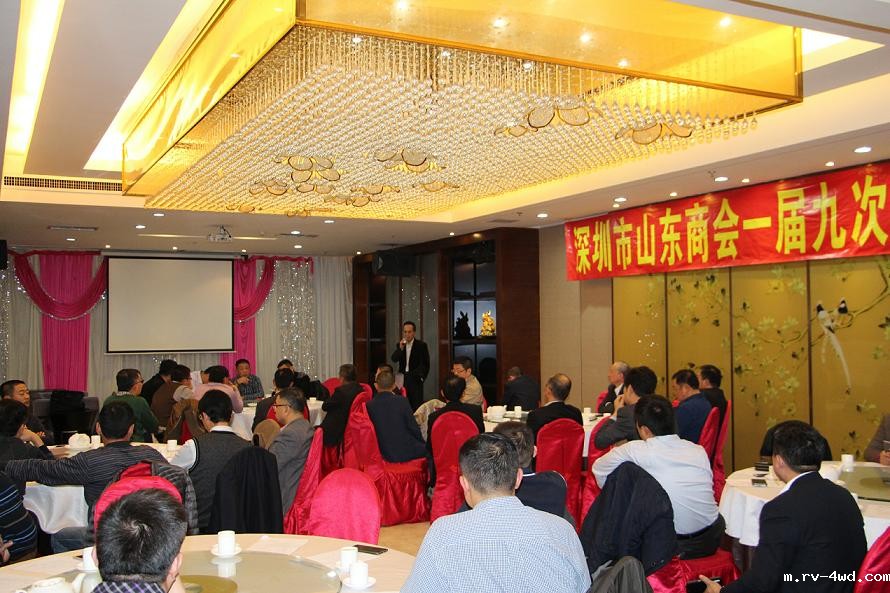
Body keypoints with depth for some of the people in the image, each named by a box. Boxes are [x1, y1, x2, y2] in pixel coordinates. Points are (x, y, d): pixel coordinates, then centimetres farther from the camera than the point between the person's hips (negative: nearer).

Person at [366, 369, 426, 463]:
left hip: (385, 454, 4)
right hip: (405, 452, -4)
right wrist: (422, 442, 11)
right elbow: (413, 427, -7)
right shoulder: (402, 401, -13)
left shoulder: (369, 405, -6)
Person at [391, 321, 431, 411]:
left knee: (417, 404, -6)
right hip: (403, 378, 3)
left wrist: (422, 377, -1)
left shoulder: (422, 345, 0)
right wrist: (400, 348, -14)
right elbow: (393, 359, -2)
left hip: (415, 379, -3)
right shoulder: (399, 345, 11)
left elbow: (426, 364, 2)